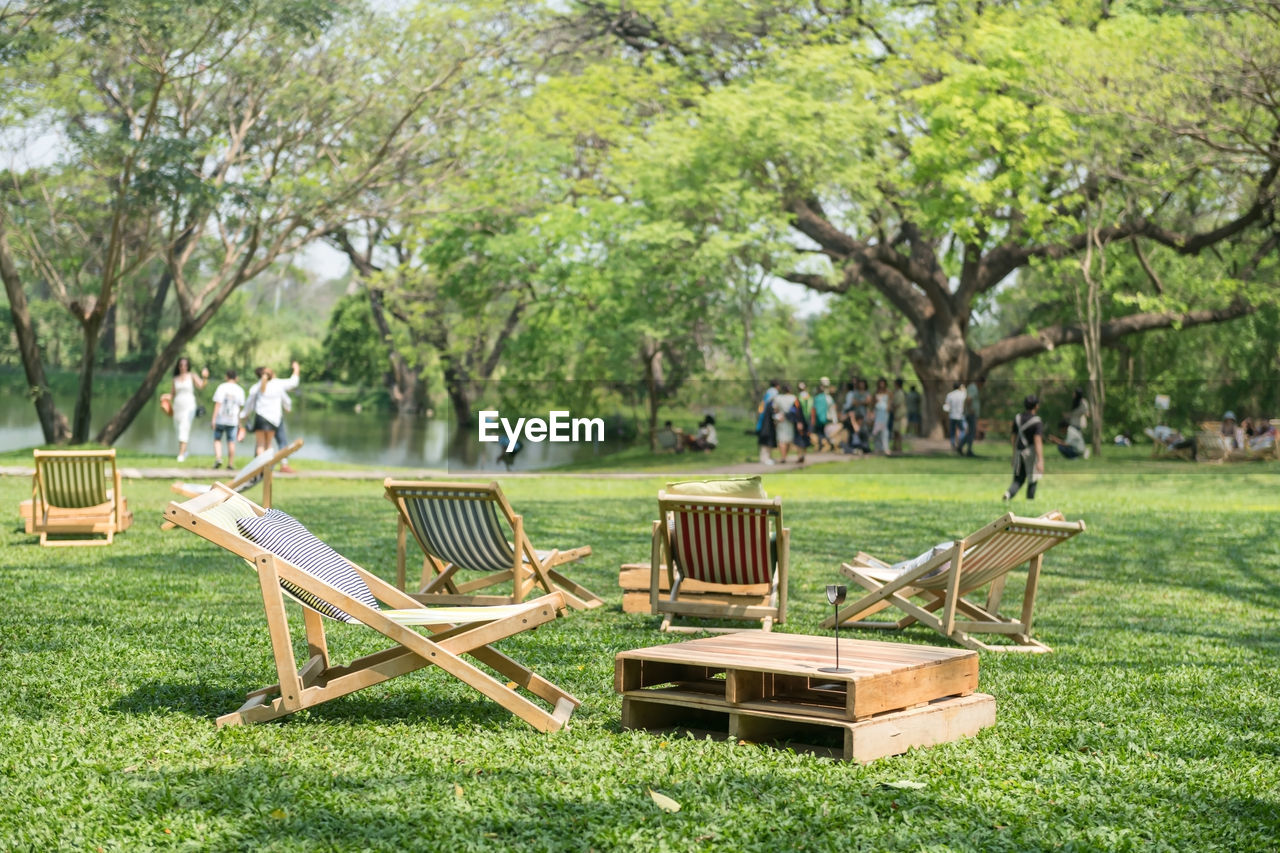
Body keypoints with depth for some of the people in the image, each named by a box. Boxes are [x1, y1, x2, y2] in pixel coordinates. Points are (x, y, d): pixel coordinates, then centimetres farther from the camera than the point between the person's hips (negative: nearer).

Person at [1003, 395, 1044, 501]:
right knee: (1032, 480, 11)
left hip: (1019, 451, 5)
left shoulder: (1017, 418, 5)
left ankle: (1009, 493, -18)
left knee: (1018, 479, 8)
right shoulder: (1036, 422, -14)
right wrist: (1040, 460, -23)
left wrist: (1014, 455, 22)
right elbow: (1038, 442, -21)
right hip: (1031, 452, -5)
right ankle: (1030, 499, 15)